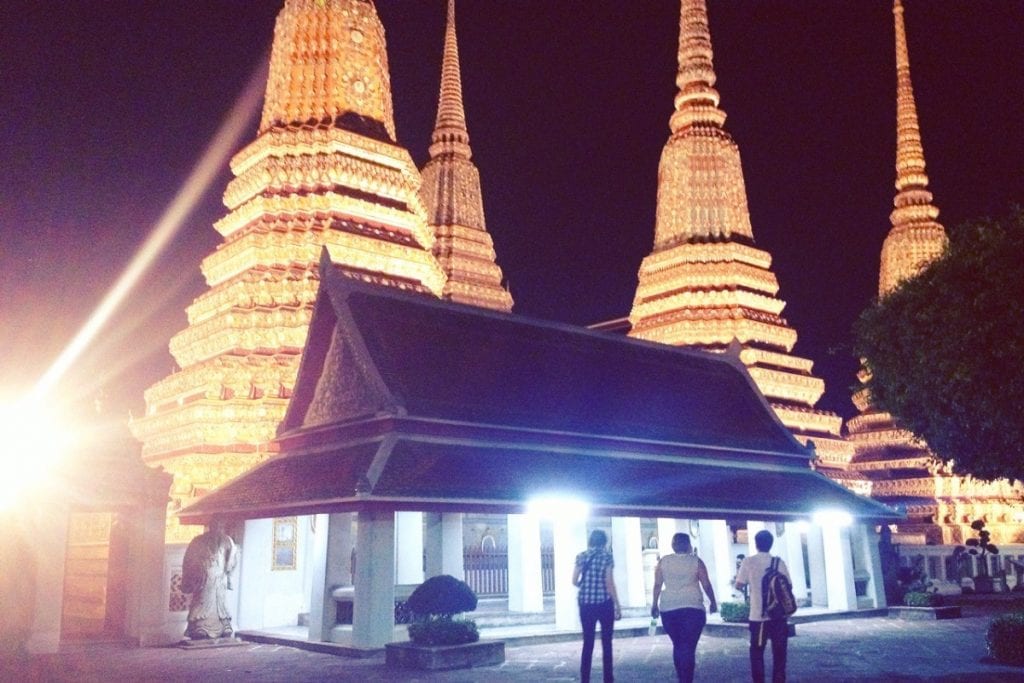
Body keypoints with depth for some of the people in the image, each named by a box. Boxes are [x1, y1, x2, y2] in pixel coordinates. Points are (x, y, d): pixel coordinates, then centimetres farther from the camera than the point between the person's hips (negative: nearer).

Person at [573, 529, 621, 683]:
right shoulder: (606, 556, -4)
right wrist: (617, 606, -4)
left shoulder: (581, 556, 6)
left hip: (586, 604, 3)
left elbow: (575, 581, 5)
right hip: (604, 603, -3)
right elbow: (609, 583, -8)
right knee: (606, 643, 5)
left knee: (588, 643, 8)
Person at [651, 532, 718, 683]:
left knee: (677, 645, 16)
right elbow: (706, 585, 2)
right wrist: (713, 602, 15)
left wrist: (655, 604, 13)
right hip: (692, 608, -3)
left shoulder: (663, 561, 6)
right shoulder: (696, 561, 1)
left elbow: (657, 585, 5)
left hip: (668, 608, 3)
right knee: (689, 647, -3)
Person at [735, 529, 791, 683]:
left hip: (759, 615, -2)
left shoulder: (748, 561, -4)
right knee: (779, 651, 8)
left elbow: (739, 585, -3)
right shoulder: (779, 562, 3)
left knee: (757, 651, 8)